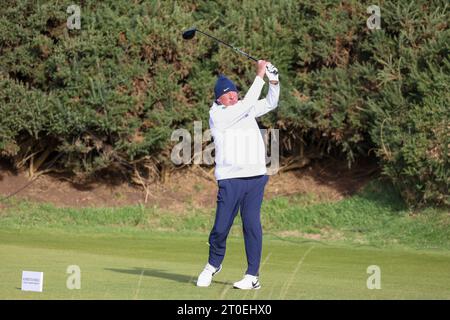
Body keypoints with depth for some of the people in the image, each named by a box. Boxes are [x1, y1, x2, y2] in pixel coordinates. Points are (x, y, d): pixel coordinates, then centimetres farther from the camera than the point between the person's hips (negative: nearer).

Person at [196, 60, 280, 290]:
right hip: (230, 178, -4)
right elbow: (247, 104, -14)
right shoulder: (217, 114, -4)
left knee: (252, 224, -3)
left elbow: (270, 103, 22)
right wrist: (260, 76, -12)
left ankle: (252, 276, -1)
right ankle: (213, 264, 25)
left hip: (256, 176, 4)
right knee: (221, 226, -2)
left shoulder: (244, 109, 15)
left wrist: (273, 82, 3)